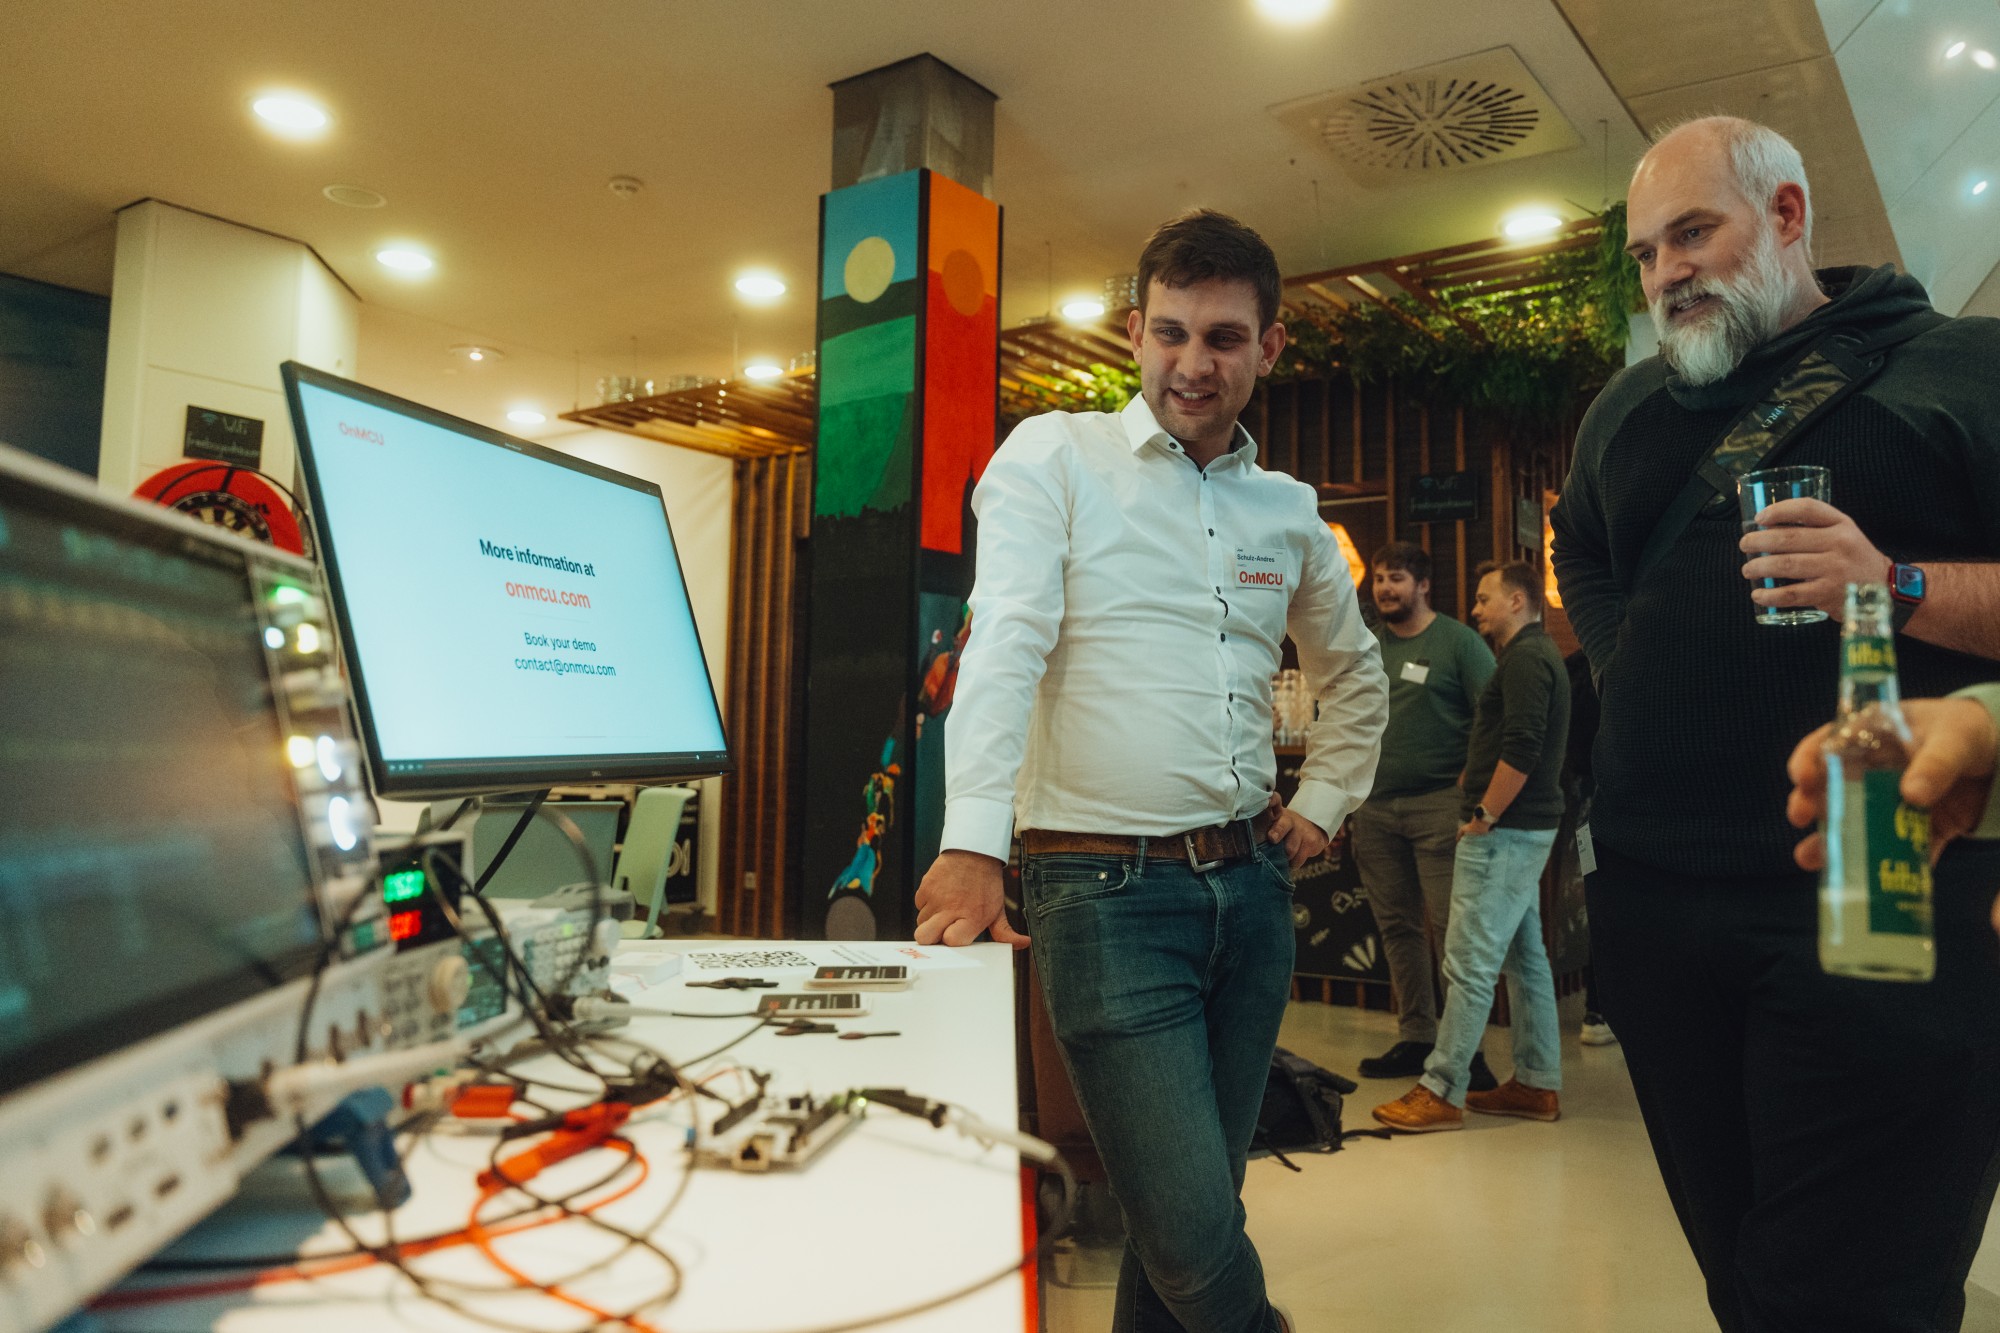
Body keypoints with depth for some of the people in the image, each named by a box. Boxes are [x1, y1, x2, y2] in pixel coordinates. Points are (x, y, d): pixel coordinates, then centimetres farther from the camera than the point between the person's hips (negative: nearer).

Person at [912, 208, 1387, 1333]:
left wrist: (1325, 803, 17)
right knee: (1193, 1235, -7)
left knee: (1201, 1199, 14)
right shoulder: (1053, 457, -3)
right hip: (1105, 889, -5)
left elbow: (1355, 670, 28)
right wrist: (973, 842, -26)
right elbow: (1004, 641, -16)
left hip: (1250, 885, 6)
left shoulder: (1290, 510, 12)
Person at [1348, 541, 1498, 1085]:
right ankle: (1415, 1037, 19)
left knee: (1450, 926, -6)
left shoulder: (1458, 641, -2)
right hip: (1374, 808, 6)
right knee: (1397, 927, 10)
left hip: (1437, 805, -5)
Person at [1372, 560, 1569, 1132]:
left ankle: (1442, 1091, -4)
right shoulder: (1540, 655, 19)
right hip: (1526, 828, 11)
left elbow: (1521, 750, -24)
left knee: (1469, 962, -8)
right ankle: (1537, 1084, 21)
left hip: (1505, 832, -11)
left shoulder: (1526, 659, -14)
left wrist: (1484, 818, -17)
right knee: (1525, 956, 14)